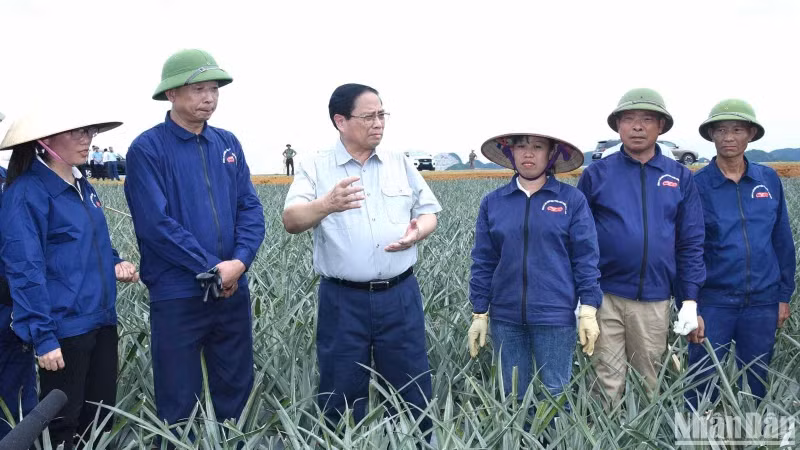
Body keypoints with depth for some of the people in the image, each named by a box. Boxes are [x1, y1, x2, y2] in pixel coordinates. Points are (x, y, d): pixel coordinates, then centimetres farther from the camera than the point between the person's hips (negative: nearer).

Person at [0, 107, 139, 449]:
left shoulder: (83, 187, 11)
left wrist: (115, 263, 2)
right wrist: (42, 336, -20)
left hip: (101, 319, 8)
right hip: (63, 327, -8)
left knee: (101, 414, 16)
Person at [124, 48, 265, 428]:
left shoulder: (228, 143, 8)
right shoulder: (147, 148, -8)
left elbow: (250, 208, 4)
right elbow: (156, 223, -16)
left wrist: (240, 260, -12)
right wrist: (212, 267, -15)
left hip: (234, 290, 5)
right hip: (178, 295, -5)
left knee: (236, 391, 16)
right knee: (179, 403, 8)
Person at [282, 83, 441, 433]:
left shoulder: (401, 164, 8)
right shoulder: (314, 169, -2)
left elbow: (428, 214, 13)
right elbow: (291, 221, -16)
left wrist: (417, 232, -11)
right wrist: (327, 205, -38)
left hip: (400, 295, 3)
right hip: (343, 300, -2)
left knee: (412, 391, 12)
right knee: (341, 399, 9)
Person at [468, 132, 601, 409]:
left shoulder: (572, 200, -1)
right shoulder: (492, 202, 5)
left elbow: (586, 258, -1)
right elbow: (483, 261, 7)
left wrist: (588, 311, -6)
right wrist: (479, 314, 6)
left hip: (555, 318, -2)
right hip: (506, 318, 3)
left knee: (557, 395, 7)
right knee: (512, 395, 13)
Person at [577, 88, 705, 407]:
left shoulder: (680, 177, 6)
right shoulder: (596, 173, 1)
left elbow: (691, 242, 7)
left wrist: (690, 300, 1)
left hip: (655, 300, 2)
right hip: (604, 296, -2)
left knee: (648, 383, 13)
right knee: (607, 384, 3)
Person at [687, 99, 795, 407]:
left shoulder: (769, 180, 4)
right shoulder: (696, 185, -5)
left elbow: (782, 241, 9)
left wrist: (784, 296, 8)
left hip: (762, 302, 3)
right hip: (712, 302, -3)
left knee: (755, 385, 14)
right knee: (704, 386, 5)